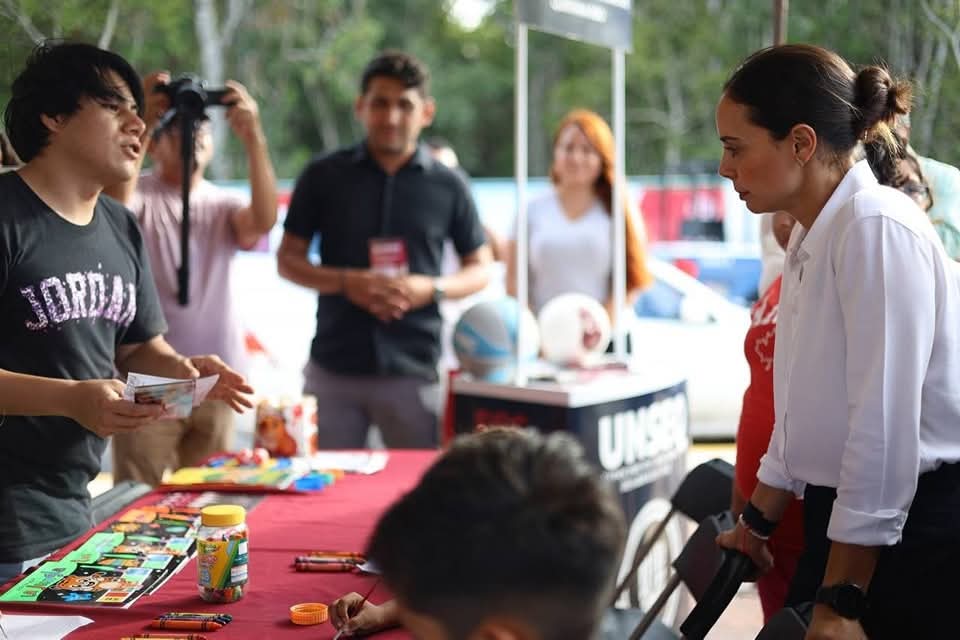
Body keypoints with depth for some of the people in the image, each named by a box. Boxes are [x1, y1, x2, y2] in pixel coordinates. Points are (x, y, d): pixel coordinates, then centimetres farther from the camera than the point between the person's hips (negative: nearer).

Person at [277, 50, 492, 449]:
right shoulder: (324, 176, 4)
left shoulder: (447, 186, 4)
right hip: (333, 367, 1)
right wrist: (346, 282, -12)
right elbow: (288, 260, 6)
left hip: (413, 371, 0)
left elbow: (480, 269, 10)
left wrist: (431, 289, -11)